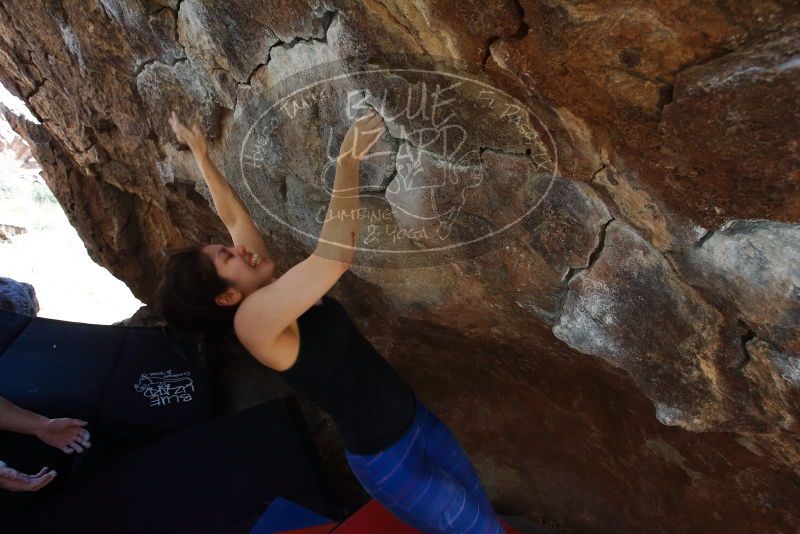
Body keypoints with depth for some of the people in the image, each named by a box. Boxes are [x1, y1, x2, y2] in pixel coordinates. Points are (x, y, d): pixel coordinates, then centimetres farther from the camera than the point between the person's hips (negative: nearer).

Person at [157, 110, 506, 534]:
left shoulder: (263, 293, -1)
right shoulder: (252, 319, -26)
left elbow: (233, 215, 11)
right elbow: (337, 256, -38)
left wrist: (201, 154, 19)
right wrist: (349, 160, -34)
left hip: (412, 418, 8)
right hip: (386, 457, -8)